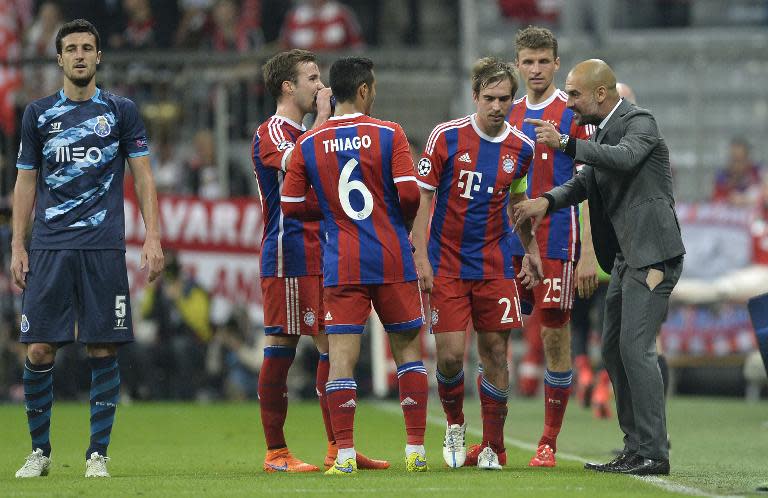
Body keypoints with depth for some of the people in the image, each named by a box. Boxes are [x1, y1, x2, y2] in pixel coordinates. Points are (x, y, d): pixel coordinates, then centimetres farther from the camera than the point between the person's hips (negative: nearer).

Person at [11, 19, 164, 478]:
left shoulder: (121, 111, 6)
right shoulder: (38, 114, 10)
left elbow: (143, 177, 7)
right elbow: (26, 182, 14)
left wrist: (153, 237, -3)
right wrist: (18, 246, 7)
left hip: (104, 248, -1)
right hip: (49, 247, 1)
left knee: (104, 350, -2)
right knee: (39, 350, -4)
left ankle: (98, 453, 5)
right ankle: (40, 451, 9)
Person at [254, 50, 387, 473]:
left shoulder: (304, 134, 22)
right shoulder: (271, 133, -7)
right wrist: (323, 117, -17)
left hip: (319, 258, 9)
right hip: (287, 258, -9)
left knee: (332, 346, 7)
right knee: (281, 349, -7)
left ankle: (338, 448, 10)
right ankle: (275, 452, -4)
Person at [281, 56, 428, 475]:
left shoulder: (307, 145, 2)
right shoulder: (389, 134, -4)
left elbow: (291, 205, 3)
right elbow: (409, 193, -11)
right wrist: (403, 224, 10)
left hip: (341, 265, 1)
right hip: (392, 260, -1)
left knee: (342, 356, -1)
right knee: (407, 348, 11)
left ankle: (344, 455, -9)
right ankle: (416, 449, 9)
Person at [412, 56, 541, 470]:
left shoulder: (521, 148, 2)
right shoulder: (447, 137, -8)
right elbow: (422, 197, -5)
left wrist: (531, 250, 18)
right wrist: (420, 257, -10)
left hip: (495, 267, 2)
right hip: (447, 265, -2)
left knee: (495, 354, 2)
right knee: (450, 355, -8)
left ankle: (493, 447, 13)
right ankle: (454, 425, 20)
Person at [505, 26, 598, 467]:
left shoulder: (574, 113, -3)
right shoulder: (509, 117, 13)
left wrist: (589, 252, -13)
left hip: (557, 243, -5)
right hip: (511, 244, 5)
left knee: (556, 337, -2)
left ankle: (549, 443, 6)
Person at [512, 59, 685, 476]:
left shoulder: (640, 122, -11)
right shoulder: (604, 132, 17)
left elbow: (626, 157, -31)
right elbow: (585, 182, 15)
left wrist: (565, 143, -34)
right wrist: (547, 201, -4)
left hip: (651, 253, -10)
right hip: (627, 256, 10)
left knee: (636, 347, -14)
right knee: (614, 349, 11)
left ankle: (653, 453, -12)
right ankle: (635, 449, 16)